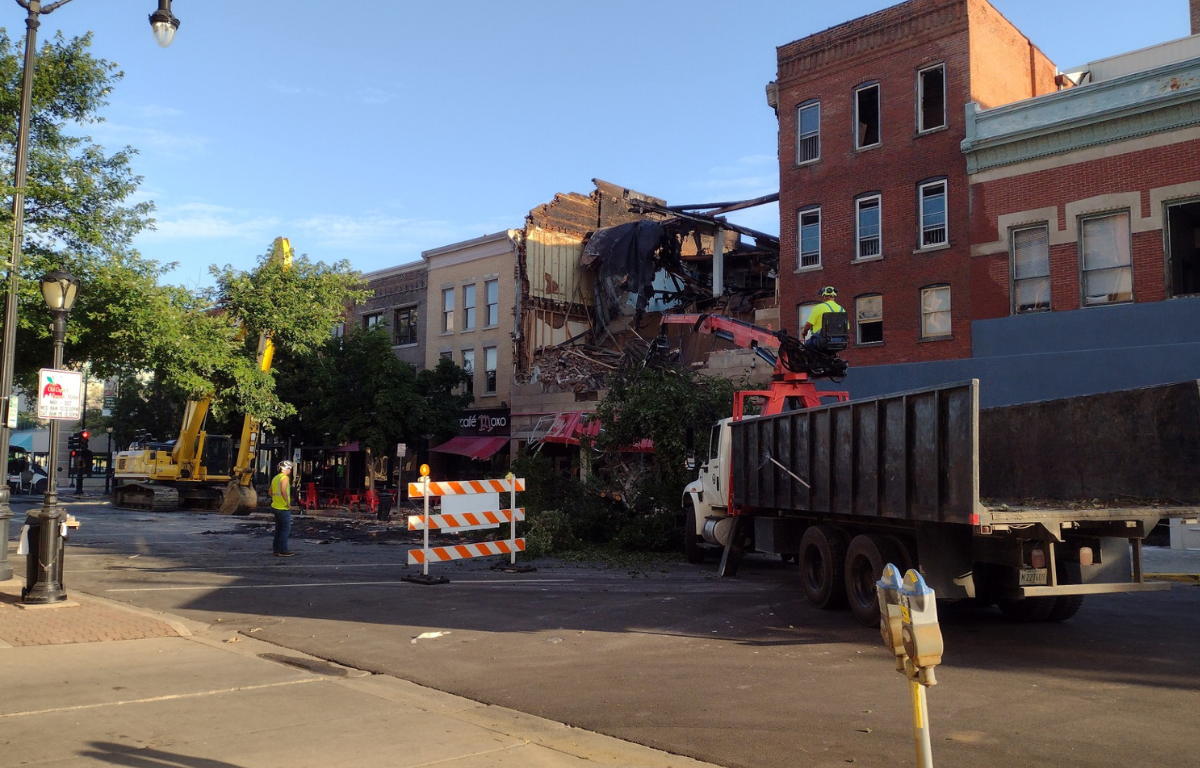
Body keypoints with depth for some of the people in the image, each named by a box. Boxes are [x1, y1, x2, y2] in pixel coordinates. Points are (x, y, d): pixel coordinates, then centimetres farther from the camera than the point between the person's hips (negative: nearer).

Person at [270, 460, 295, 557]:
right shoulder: (285, 478, -14)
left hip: (275, 506, 9)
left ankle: (276, 549, 17)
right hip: (283, 508, -9)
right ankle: (283, 550, -5)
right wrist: (288, 502, -20)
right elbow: (283, 491, -26)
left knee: (278, 528, 14)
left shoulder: (275, 478, 14)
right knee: (286, 528, -4)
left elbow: (271, 492, 19)